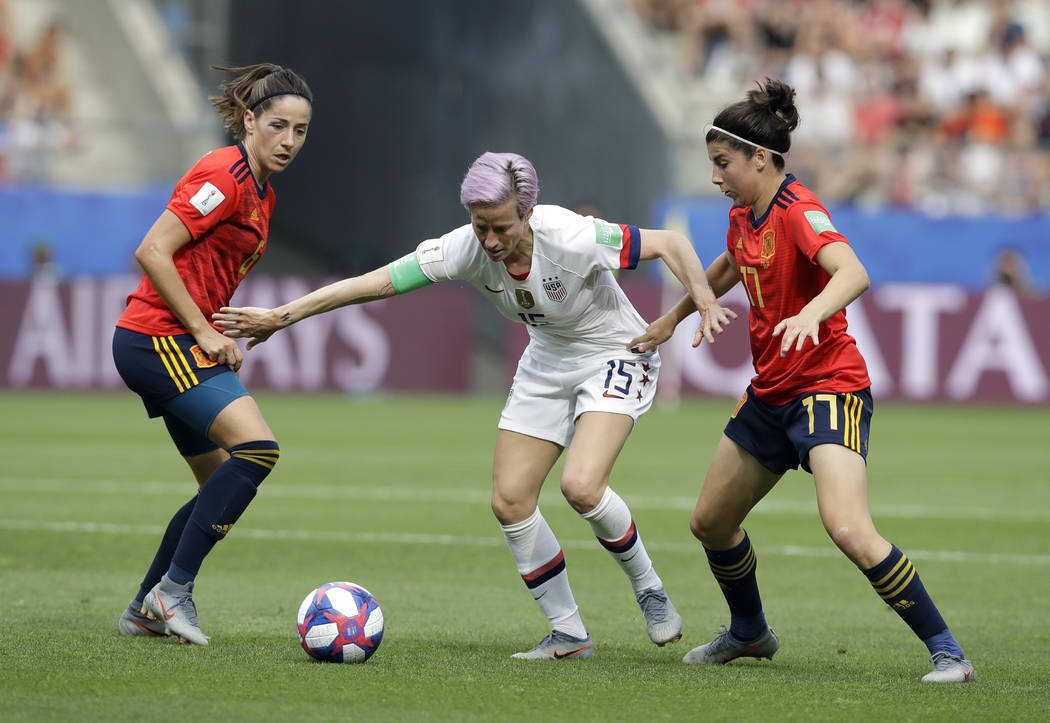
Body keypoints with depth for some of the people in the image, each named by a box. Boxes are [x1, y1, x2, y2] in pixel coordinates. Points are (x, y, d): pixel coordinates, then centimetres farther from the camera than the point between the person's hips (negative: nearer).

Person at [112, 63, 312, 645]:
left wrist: (218, 337, 11)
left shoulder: (259, 191, 15)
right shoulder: (224, 176, -15)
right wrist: (205, 332, -18)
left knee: (226, 484, 10)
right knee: (257, 448, -21)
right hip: (158, 339, -10)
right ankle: (172, 590, -16)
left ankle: (146, 610, 19)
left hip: (183, 345, 10)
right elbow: (152, 252, -20)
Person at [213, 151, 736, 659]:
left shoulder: (570, 238, -33)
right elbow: (374, 283, -18)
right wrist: (281, 316, -19)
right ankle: (569, 636, 10)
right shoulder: (465, 250, -21)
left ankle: (649, 591, 1)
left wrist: (705, 300, -42)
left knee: (581, 486, -26)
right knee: (510, 503, -4)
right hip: (546, 363, 6)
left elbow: (671, 244, -26)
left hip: (615, 358, -6)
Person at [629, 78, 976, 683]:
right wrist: (674, 318, 42)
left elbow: (853, 274, -38)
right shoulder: (744, 216, 8)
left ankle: (947, 651, -18)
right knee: (711, 521, 16)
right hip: (770, 393, 9)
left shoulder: (799, 211, -19)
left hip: (829, 387, -9)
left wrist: (811, 313, -56)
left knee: (849, 530, -27)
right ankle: (749, 633, 42)